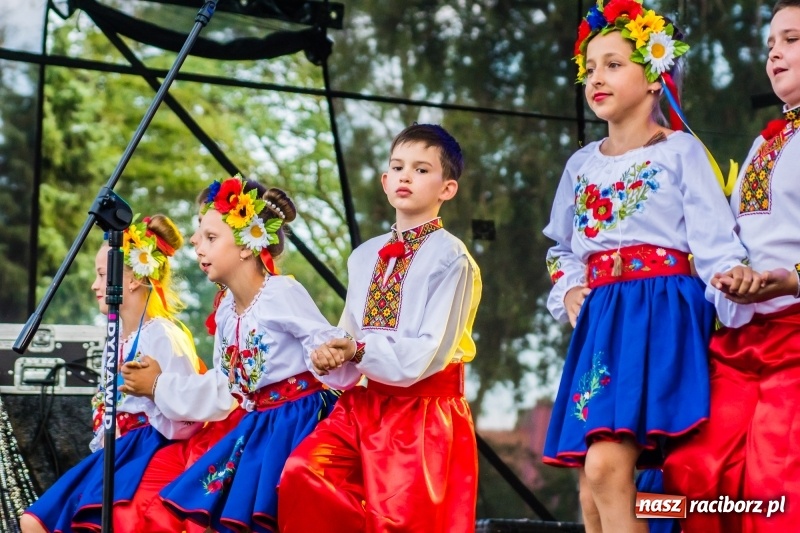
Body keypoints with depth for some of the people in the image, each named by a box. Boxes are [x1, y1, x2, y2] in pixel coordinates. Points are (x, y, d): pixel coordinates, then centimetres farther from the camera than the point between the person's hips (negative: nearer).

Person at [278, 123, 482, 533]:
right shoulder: (363, 257, 12)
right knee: (301, 471, -16)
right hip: (365, 402, 5)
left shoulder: (451, 258, -8)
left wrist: (360, 350, -17)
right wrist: (331, 358, -9)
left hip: (424, 408, -5)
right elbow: (350, 338, 13)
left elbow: (428, 353, -14)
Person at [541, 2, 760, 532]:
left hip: (662, 313, -6)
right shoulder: (582, 165, 18)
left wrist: (732, 278, -28)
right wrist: (567, 291, 10)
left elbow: (713, 236, -7)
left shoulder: (680, 151, 2)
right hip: (600, 321, 6)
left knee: (605, 468, -22)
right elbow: (562, 247, 30)